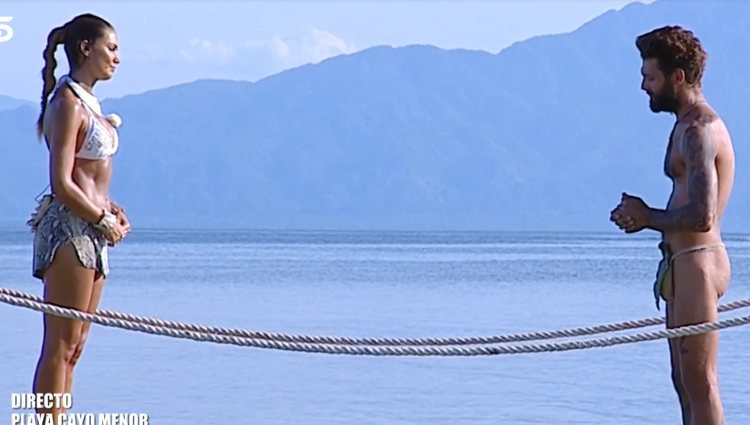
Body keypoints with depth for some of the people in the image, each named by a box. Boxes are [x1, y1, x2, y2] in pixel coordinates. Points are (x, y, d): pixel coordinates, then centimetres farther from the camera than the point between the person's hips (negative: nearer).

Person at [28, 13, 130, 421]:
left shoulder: (88, 102, 17)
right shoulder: (68, 103, -12)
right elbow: (62, 184, -18)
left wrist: (110, 209, 7)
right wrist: (104, 219, -12)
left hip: (91, 229, 10)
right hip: (69, 228, -10)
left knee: (73, 346, 9)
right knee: (61, 345, -9)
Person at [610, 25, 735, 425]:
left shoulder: (698, 131, -17)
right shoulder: (690, 125, 17)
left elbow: (702, 216, -25)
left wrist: (647, 217, -10)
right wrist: (642, 214, 6)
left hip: (696, 262, -11)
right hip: (685, 261, 11)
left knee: (700, 383, -9)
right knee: (686, 382, 14)